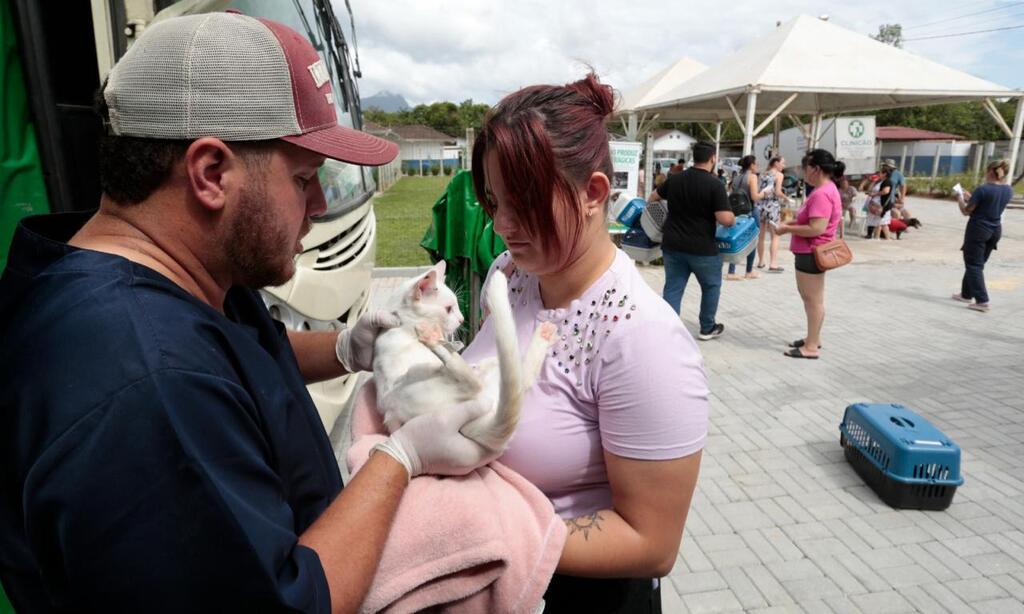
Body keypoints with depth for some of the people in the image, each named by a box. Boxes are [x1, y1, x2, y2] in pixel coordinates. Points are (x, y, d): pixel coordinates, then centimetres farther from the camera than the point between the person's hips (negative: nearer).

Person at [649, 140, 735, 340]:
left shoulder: (676, 179, 5)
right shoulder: (714, 185, -13)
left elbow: (654, 196, 22)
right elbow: (725, 219, -20)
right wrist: (733, 219, 2)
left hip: (672, 245, 4)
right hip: (702, 247, -4)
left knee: (673, 288, 8)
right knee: (711, 286, 18)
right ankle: (707, 328, 30)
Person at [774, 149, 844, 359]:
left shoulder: (822, 194, -23)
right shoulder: (825, 190, 12)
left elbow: (817, 228, -29)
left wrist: (787, 229, -18)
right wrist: (792, 222, 6)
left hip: (812, 253, -11)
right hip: (811, 252, 11)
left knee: (813, 300, -2)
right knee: (809, 297, 20)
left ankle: (811, 347, 7)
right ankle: (813, 338, 32)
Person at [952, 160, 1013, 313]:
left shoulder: (982, 189, -19)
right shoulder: (1008, 190, 3)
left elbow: (966, 211, -11)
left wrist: (961, 200, 6)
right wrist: (971, 198, 17)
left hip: (978, 230, -7)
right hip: (995, 230, 7)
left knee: (974, 265, -2)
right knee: (977, 263, 19)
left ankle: (982, 302, -9)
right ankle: (967, 294, 28)